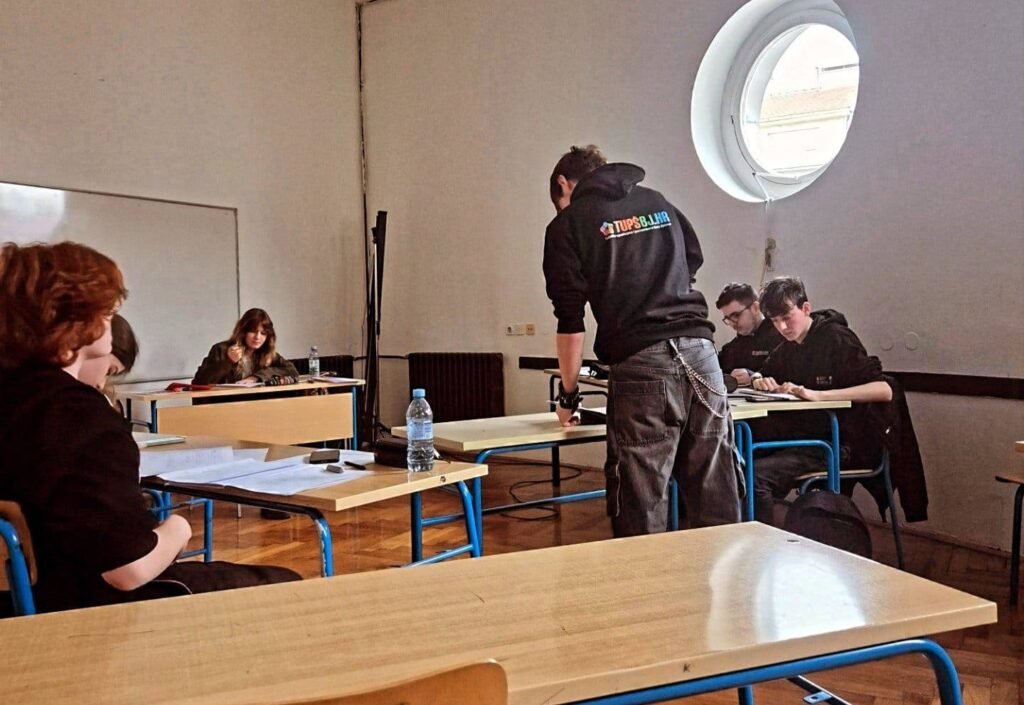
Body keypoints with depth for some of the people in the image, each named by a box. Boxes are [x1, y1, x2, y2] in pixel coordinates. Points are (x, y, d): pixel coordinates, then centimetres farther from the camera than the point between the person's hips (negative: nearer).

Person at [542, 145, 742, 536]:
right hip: (700, 355, 5)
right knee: (717, 506, 10)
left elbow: (570, 321, 0)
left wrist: (568, 394, 9)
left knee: (641, 511, 3)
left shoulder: (568, 224, 5)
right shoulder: (658, 202, 21)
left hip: (641, 365, -5)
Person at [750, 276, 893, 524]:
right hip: (802, 438, 8)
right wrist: (758, 379, -1)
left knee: (757, 475, -27)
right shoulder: (788, 347, 12)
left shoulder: (837, 339, -11)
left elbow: (884, 390, -21)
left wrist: (817, 395, -31)